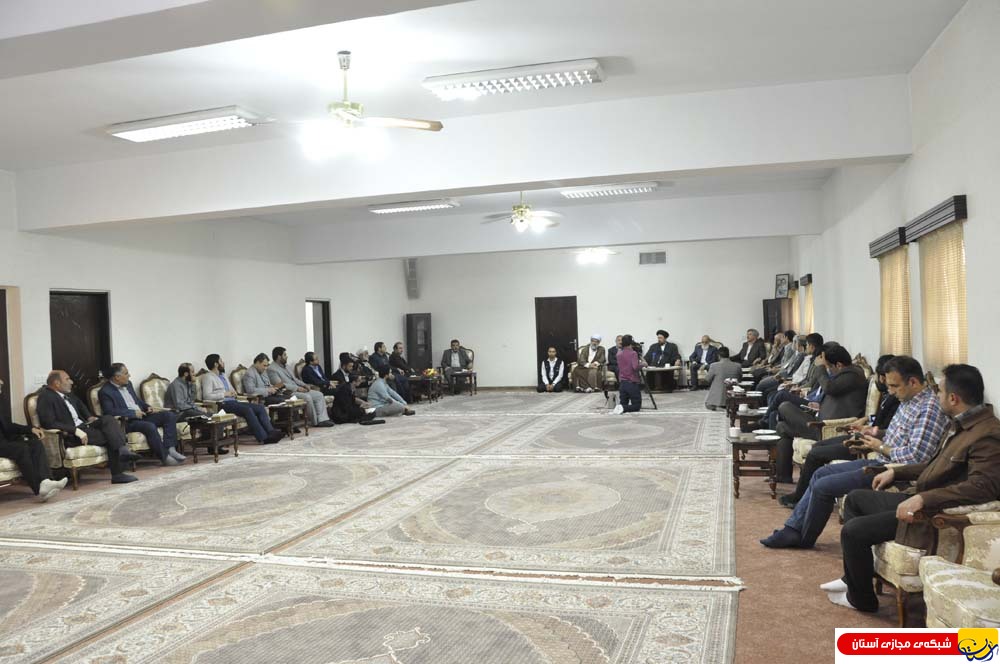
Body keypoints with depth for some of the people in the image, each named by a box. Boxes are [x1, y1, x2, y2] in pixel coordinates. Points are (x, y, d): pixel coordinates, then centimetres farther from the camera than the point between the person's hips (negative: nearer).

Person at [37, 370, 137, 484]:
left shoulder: (68, 394, 16)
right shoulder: (45, 397, -9)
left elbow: (80, 405, 36)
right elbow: (49, 423, -19)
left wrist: (90, 417, 16)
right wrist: (75, 430, -24)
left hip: (82, 425, 8)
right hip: (70, 435, -8)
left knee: (108, 419, -17)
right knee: (110, 436, -20)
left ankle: (122, 449, -29)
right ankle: (117, 474, -18)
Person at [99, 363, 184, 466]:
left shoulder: (128, 384, 15)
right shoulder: (105, 392, -9)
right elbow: (109, 411, -19)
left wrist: (148, 407, 7)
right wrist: (133, 413, -19)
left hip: (141, 415, 8)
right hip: (127, 422, -8)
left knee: (169, 415, -9)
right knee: (150, 427, -34)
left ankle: (170, 448, -19)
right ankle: (164, 457, -24)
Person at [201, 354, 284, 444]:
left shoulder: (223, 375, 25)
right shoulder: (208, 377, -2)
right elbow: (207, 396, -16)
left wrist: (233, 393, 9)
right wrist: (225, 394, -14)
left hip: (232, 401, 9)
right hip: (223, 404, -9)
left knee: (260, 408, -10)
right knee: (247, 409, -31)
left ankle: (271, 432, -21)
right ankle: (263, 437, -30)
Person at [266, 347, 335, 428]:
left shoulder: (286, 366, 20)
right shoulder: (271, 369, -9)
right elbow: (280, 385, -19)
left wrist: (304, 385, 7)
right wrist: (297, 388, -20)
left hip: (297, 389, 10)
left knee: (319, 395, -4)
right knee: (307, 397, -31)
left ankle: (322, 419, -12)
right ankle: (315, 422, -17)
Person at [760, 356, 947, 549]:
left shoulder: (929, 409, -21)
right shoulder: (908, 401, 9)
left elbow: (916, 457, -27)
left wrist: (882, 448, -14)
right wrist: (871, 443, 4)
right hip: (880, 462, 10)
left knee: (823, 487, -12)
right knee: (821, 473, 9)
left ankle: (804, 538, 11)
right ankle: (793, 530, 13)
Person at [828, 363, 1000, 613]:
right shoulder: (963, 424, 9)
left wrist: (923, 498, -37)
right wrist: (896, 472, 18)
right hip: (919, 498, 11)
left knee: (853, 530, -15)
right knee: (855, 498, 17)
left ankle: (861, 597, 10)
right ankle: (853, 576, 24)